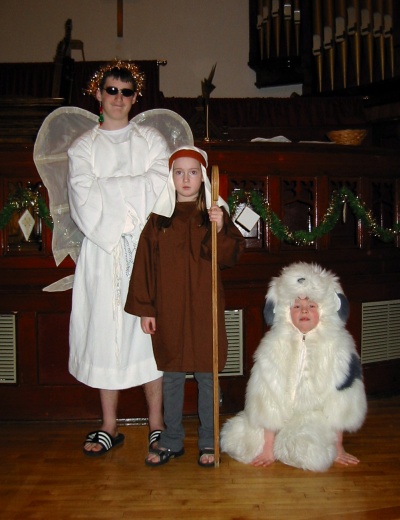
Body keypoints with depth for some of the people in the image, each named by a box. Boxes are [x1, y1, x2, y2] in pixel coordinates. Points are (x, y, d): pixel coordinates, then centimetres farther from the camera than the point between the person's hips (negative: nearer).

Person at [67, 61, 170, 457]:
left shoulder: (151, 141, 13)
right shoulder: (82, 147, 12)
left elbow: (163, 188, -3)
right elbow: (85, 201, -3)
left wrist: (108, 189, -7)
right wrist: (135, 187, -7)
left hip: (147, 249, 0)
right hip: (102, 253, 1)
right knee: (105, 332, 1)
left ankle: (156, 423, 8)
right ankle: (109, 427, 12)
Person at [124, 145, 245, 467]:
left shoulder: (216, 213, 3)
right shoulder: (159, 217, 5)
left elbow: (231, 256, -7)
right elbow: (145, 263, 2)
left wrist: (219, 230, -25)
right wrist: (144, 308, -2)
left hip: (204, 307, -1)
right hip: (168, 309, 1)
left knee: (208, 374, 6)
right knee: (171, 374, 10)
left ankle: (208, 442, 21)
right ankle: (172, 440, 24)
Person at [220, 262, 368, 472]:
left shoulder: (338, 348, -11)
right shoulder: (274, 348, -10)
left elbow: (339, 406, -5)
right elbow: (268, 403, -9)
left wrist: (338, 448, -2)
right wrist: (268, 448, -8)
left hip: (317, 421, -1)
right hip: (282, 421, 1)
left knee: (313, 454, -30)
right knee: (237, 442, -15)